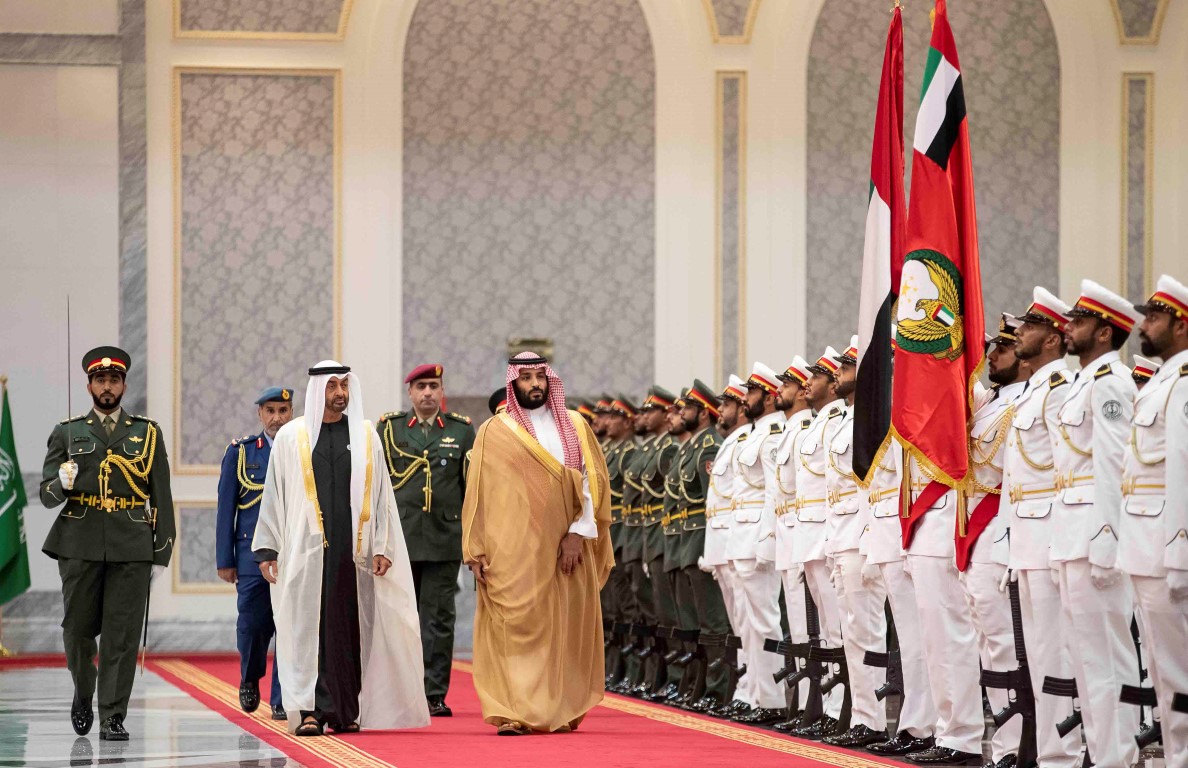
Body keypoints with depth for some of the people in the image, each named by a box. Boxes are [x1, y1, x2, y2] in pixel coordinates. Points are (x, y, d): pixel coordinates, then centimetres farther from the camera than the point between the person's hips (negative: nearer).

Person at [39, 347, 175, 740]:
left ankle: (112, 717, 0)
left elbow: (161, 496, 10)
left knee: (122, 635, -4)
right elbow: (47, 495, 7)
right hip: (79, 545, 0)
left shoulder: (147, 433, 11)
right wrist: (63, 483, -17)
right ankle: (83, 694, 29)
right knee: (78, 628, 3)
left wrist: (162, 552, 4)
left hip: (131, 548, 0)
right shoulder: (67, 433, 11)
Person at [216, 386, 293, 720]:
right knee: (252, 624, 0)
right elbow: (225, 509, 6)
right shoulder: (240, 452, 6)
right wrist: (225, 560, 2)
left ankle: (282, 701, 3)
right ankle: (250, 678, 29)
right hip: (252, 553, 0)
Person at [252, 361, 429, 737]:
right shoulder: (291, 437, 6)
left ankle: (346, 712, 9)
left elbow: (380, 494, 9)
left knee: (350, 629, 2)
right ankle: (310, 710, -9)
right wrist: (267, 549, 2)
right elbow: (273, 494, 6)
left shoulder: (365, 435, 10)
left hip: (353, 549, 2)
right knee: (308, 627, -7)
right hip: (306, 549, -1)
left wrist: (382, 546, 1)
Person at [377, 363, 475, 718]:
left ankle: (435, 695, 2)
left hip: (444, 540, 0)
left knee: (439, 619, -1)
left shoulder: (462, 430, 9)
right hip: (399, 539, 0)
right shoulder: (388, 428, 8)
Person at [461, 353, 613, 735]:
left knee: (565, 629, 2)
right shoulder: (494, 432, 5)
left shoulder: (574, 427, 10)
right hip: (513, 552, -2)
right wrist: (477, 551, -4)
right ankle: (514, 714, -9)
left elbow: (593, 479, 5)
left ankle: (563, 712, 10)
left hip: (565, 547, 2)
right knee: (515, 627, -8)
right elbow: (478, 493, 3)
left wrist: (579, 532, -7)